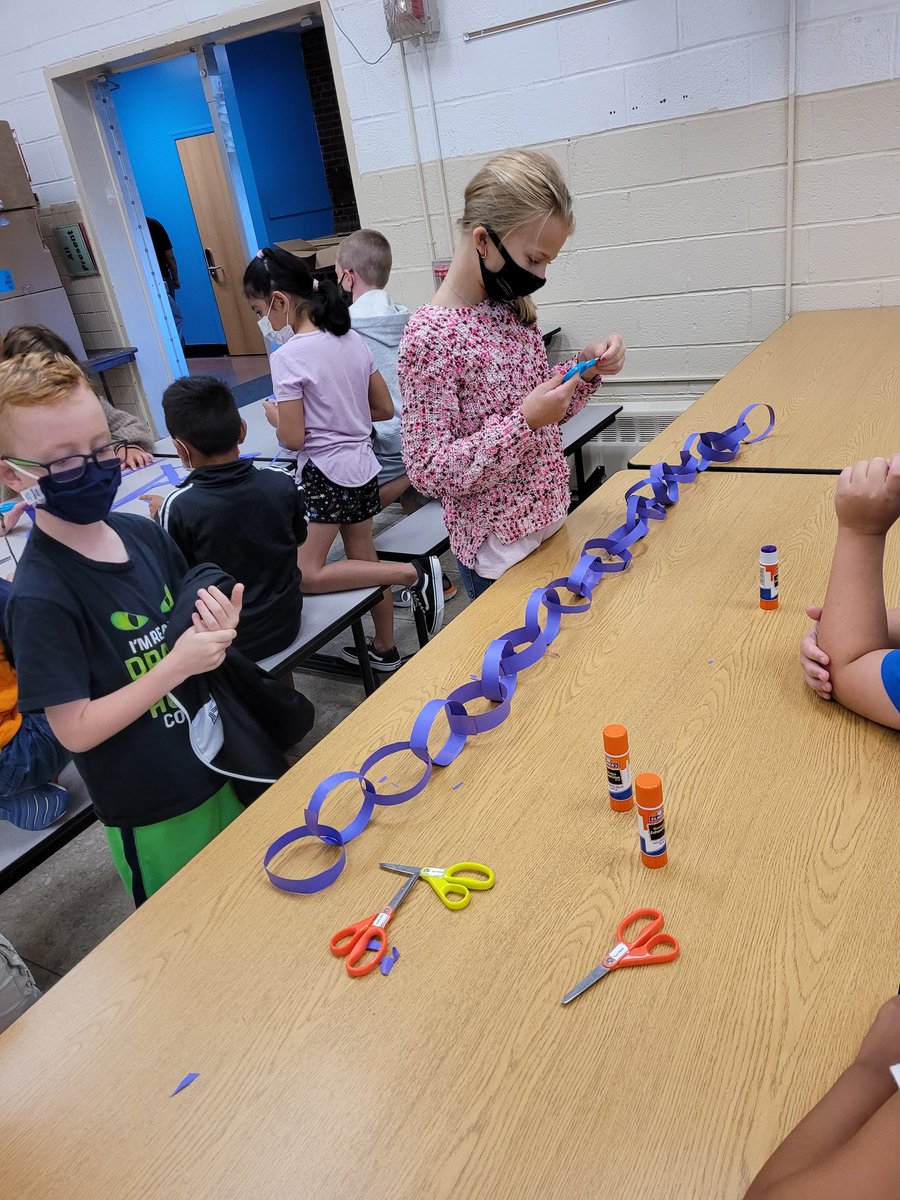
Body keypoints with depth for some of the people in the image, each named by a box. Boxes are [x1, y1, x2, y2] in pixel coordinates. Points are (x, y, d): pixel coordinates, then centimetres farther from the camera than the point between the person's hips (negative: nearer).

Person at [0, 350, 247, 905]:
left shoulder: (145, 533, -6)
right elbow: (76, 729, -21)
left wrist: (217, 630, -14)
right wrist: (178, 665, -27)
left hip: (215, 763, 6)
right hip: (153, 812, -5)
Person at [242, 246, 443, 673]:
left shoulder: (288, 357, -16)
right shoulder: (352, 339, 5)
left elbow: (292, 439, -17)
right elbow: (384, 409, 11)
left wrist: (276, 415, 3)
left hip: (325, 474, -8)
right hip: (362, 465, 8)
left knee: (305, 575, -5)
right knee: (365, 563, 16)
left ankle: (412, 573, -12)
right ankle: (384, 650, 27)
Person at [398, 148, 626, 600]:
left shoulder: (511, 308, 2)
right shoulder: (430, 335, -21)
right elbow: (428, 470, -22)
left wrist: (587, 369, -5)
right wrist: (524, 422, -28)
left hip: (551, 522, 8)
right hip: (499, 552, -8)